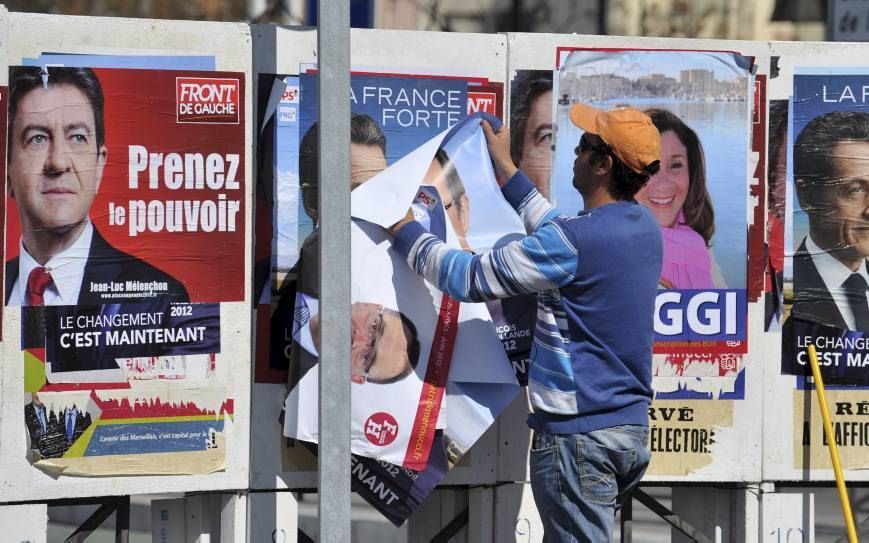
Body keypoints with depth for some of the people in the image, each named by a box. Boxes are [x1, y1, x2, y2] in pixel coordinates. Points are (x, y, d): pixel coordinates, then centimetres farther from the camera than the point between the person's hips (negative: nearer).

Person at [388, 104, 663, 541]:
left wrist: (405, 231, 0)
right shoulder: (643, 226, 5)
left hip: (580, 435, -8)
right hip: (633, 428, 8)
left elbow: (467, 279, -14)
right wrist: (507, 172, 28)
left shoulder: (575, 242, -20)